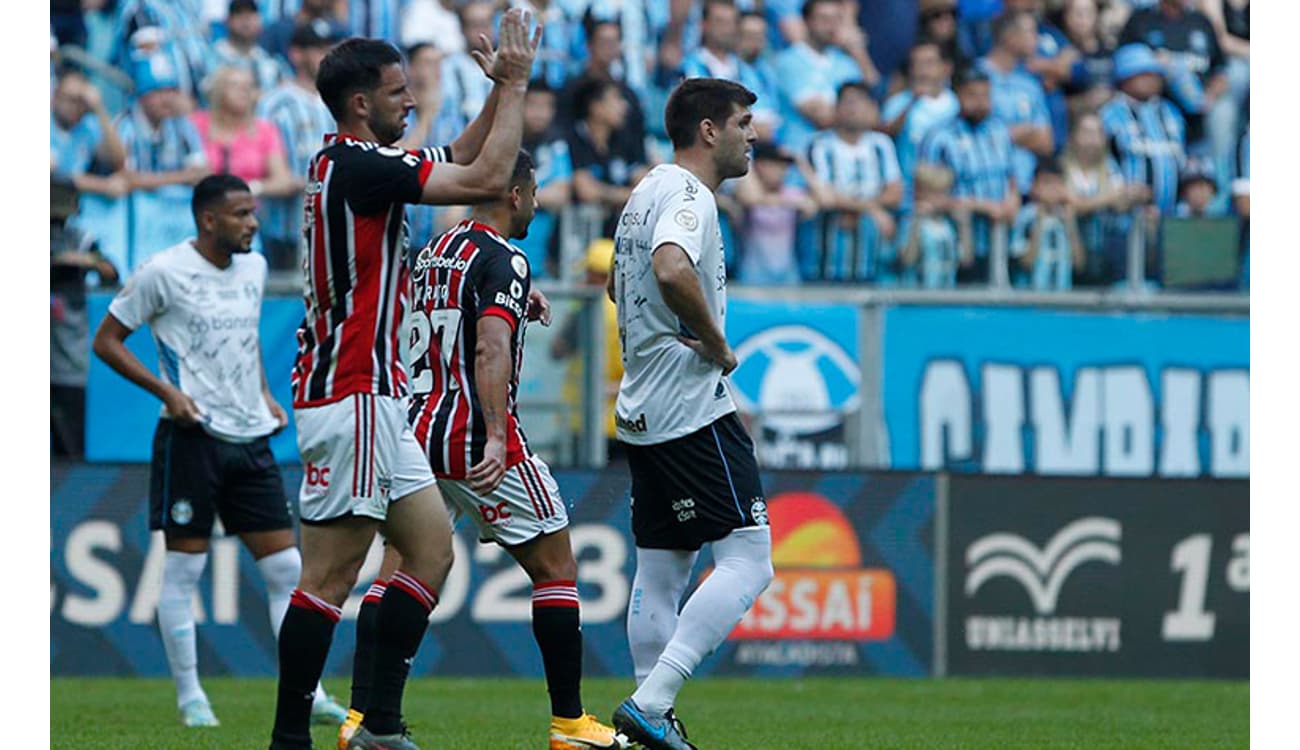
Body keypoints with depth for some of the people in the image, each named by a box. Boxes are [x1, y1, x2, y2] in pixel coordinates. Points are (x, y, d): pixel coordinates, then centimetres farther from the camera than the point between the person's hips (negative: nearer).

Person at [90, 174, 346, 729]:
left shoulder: (253, 267, 10)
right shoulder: (164, 273, -9)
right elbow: (106, 341, -4)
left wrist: (264, 396, 14)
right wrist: (166, 390, -15)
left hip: (250, 438, 6)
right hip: (191, 436, -6)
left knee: (287, 568, 2)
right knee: (184, 568, -1)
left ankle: (305, 695, 5)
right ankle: (190, 698, 7)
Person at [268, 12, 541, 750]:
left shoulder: (352, 163, 15)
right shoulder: (356, 166, -14)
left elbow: (461, 159, 29)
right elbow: (486, 180, -16)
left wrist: (502, 88, 16)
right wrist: (514, 86, -6)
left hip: (375, 398, 10)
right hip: (350, 395, -10)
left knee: (432, 551, 8)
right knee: (332, 577, -9)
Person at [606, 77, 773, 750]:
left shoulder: (648, 191, 18)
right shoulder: (687, 195, -13)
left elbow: (619, 284, 33)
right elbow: (673, 270, -33)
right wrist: (718, 346, -19)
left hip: (643, 411, 10)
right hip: (692, 409, -10)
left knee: (660, 571, 11)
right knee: (747, 561, -10)